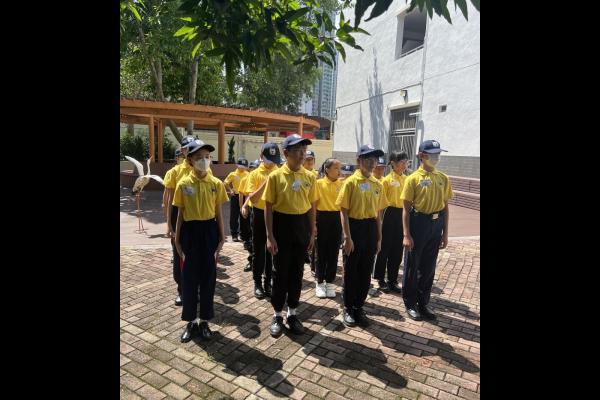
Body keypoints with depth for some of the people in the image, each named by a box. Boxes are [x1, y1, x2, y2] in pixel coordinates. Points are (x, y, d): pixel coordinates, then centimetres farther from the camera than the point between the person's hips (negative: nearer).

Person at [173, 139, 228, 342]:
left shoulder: (216, 183, -1)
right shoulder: (183, 184, -2)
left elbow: (218, 213, 3)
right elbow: (180, 214, 3)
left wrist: (221, 238, 1)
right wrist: (177, 240, 2)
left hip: (209, 231, 0)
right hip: (190, 231, 0)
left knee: (208, 276, 8)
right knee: (189, 277, 8)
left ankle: (204, 320, 25)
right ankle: (191, 321, 25)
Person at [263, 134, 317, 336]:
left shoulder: (310, 177, 2)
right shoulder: (275, 176, -8)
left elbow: (311, 206, 8)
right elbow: (268, 208, -6)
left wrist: (312, 233, 7)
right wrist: (270, 236, -10)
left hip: (301, 227, 3)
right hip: (282, 225, -3)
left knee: (297, 272, 12)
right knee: (280, 273, 7)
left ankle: (292, 314, 29)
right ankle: (278, 315, 24)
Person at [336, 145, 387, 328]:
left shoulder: (377, 184, 8)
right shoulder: (351, 182, -7)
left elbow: (378, 213, 12)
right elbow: (344, 212, -9)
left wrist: (379, 238, 10)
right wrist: (347, 237, -14)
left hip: (371, 229, 5)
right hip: (355, 227, -5)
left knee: (366, 272, 12)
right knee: (351, 271, 6)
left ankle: (359, 307, 28)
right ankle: (348, 309, 22)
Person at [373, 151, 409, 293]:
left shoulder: (407, 179, 7)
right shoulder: (387, 180, -6)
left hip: (403, 215, 5)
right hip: (390, 214, -5)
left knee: (397, 249, 10)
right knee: (385, 248, 5)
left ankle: (393, 280, 23)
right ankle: (381, 279, 19)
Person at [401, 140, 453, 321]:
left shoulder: (443, 178, 6)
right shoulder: (413, 178, -7)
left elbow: (445, 206, 9)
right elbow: (406, 209, -8)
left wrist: (445, 232, 6)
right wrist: (406, 235, -13)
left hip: (436, 224, 5)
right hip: (418, 223, -4)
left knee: (429, 267, 14)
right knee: (412, 266, 6)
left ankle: (423, 303, 29)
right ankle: (410, 304, 22)